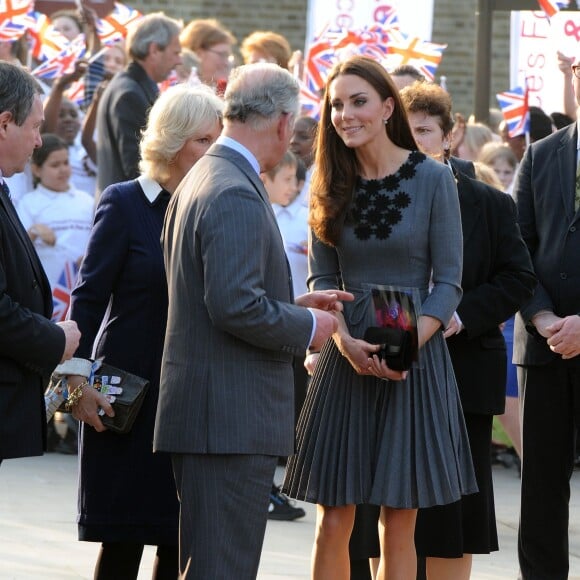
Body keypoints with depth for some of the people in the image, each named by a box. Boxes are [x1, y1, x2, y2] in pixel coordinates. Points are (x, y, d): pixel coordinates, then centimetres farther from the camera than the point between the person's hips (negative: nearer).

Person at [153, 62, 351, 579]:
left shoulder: (200, 180, 16)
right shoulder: (236, 195, -17)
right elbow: (236, 307, -24)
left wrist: (295, 305, 18)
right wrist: (307, 327, -9)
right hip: (234, 418, -11)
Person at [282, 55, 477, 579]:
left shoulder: (432, 179, -4)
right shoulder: (333, 185, 6)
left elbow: (448, 282, -4)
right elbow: (322, 278, 6)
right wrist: (344, 340, -13)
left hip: (415, 355, -3)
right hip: (347, 359, 3)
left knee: (399, 526, 1)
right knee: (334, 522, 0)